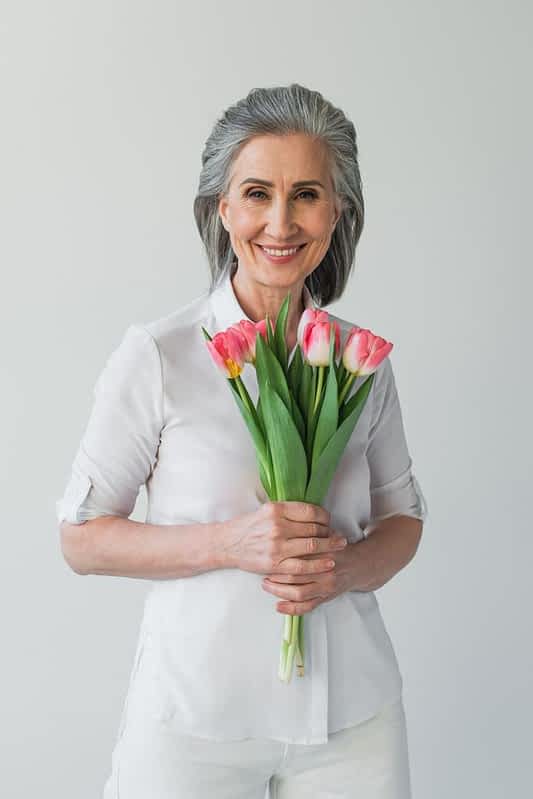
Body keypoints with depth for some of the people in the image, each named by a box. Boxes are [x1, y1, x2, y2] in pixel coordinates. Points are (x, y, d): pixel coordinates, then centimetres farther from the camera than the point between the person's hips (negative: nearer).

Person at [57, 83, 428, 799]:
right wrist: (229, 543, -21)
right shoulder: (158, 355, -9)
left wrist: (347, 567, -11)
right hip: (195, 713, -3)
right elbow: (82, 538, -6)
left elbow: (403, 514, 10)